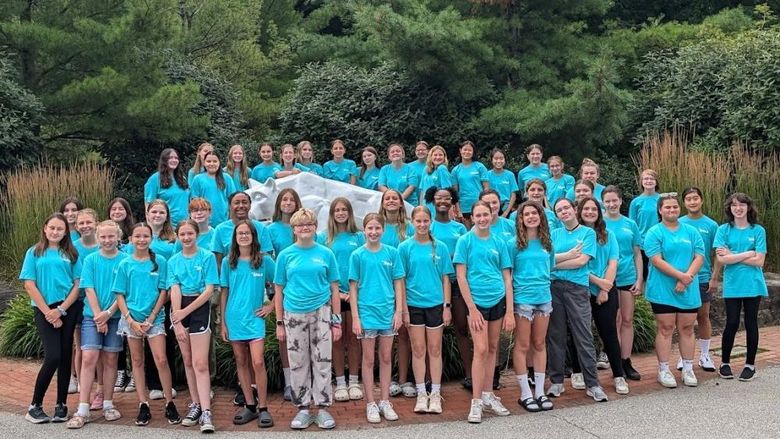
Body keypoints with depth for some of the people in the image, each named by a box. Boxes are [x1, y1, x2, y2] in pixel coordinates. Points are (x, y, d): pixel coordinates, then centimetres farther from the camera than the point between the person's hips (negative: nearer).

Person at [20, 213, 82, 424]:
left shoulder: (71, 254, 8)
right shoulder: (34, 253, 5)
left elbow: (77, 285, 4)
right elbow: (30, 285, -1)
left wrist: (60, 310, -8)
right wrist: (48, 312, -8)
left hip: (68, 309, 2)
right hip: (44, 310, -2)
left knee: (65, 357, 3)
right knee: (53, 357, -12)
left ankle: (61, 405, 12)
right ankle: (35, 406, 0)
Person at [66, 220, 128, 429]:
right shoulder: (90, 260, 3)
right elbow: (89, 290, -2)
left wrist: (108, 313, -12)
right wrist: (98, 316, -11)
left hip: (115, 317, 0)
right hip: (92, 316, 0)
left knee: (110, 360, 6)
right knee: (88, 359, -7)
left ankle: (107, 404, 16)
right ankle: (83, 410, -8)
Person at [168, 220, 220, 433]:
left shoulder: (208, 257, -3)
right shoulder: (173, 261, 8)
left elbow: (209, 290, -8)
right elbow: (175, 290, -1)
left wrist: (185, 312, -13)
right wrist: (177, 322, -10)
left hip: (199, 307, -4)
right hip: (178, 310, 4)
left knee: (200, 363, -11)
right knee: (187, 361, 9)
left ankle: (206, 412, -13)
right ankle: (195, 404, 19)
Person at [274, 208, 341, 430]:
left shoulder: (326, 253, 3)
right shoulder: (285, 255, 4)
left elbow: (334, 289, 5)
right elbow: (279, 291, 6)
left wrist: (337, 321, 1)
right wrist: (279, 323, 2)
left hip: (321, 312, -1)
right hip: (294, 315, 1)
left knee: (322, 362, 2)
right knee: (298, 364, 6)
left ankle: (323, 409, 11)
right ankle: (303, 409, 17)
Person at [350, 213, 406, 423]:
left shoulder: (392, 253, 2)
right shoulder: (358, 255, -3)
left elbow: (398, 284, 4)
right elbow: (353, 287, -1)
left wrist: (399, 311, -2)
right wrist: (355, 317, -5)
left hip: (387, 312, 2)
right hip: (367, 313, -2)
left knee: (386, 358, 10)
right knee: (369, 359, 6)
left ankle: (385, 402, 20)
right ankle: (371, 404, 14)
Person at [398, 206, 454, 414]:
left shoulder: (440, 247, 2)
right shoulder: (405, 247, -1)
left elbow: (445, 279, 4)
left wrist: (447, 306, -1)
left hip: (435, 303, 1)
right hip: (414, 304, 0)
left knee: (434, 349, 6)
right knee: (418, 350, 6)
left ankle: (435, 394, 15)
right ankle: (421, 394, 14)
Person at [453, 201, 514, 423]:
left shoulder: (499, 242, 7)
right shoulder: (465, 241, -2)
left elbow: (507, 278, 7)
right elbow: (461, 277, -6)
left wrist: (510, 311, 1)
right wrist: (472, 308, -11)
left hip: (498, 300, 4)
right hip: (477, 301, -4)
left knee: (493, 348, 11)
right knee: (481, 350, -9)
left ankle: (488, 395, 23)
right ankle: (476, 401, -4)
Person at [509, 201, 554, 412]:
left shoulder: (547, 243, 9)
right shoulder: (513, 243, -3)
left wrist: (545, 287, 10)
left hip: (544, 298, 5)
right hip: (522, 299, -4)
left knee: (540, 345, 10)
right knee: (523, 346, 1)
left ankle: (540, 392, 18)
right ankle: (525, 394, 10)